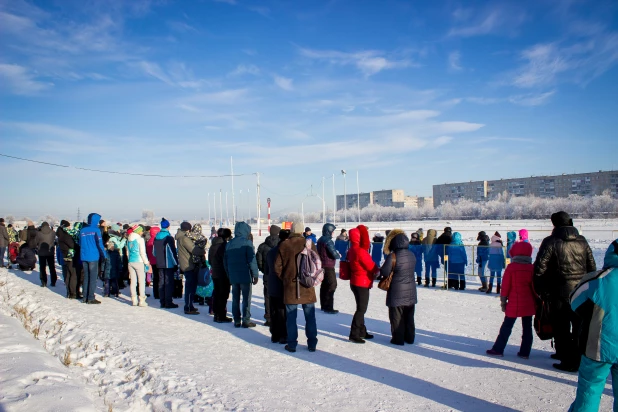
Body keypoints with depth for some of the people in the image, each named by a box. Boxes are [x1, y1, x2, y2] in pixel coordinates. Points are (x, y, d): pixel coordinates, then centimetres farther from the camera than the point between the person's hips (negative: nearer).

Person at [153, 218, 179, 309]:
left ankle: (162, 302, 16)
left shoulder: (156, 237, 7)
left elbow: (154, 252, 15)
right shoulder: (169, 238, -14)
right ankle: (168, 303, 0)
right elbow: (173, 252, -15)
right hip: (169, 264, -6)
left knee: (161, 282, 12)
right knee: (169, 282, -1)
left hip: (160, 264, 6)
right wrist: (176, 264, -9)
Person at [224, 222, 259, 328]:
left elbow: (225, 261, 12)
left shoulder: (229, 244, 8)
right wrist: (255, 275, -7)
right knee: (246, 298, 3)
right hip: (245, 276, -5)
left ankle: (236, 320, 15)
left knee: (235, 298, 12)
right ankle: (246, 320, 4)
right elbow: (252, 260, -14)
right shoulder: (247, 243, -11)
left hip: (233, 276, 5)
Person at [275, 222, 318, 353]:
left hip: (290, 286, 0)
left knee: (291, 317, 9)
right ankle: (312, 344, 16)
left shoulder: (284, 245, -5)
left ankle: (292, 344, 13)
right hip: (307, 286, 0)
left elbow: (277, 267, -3)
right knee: (310, 316, 11)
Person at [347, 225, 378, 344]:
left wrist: (374, 270, 6)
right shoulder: (360, 251, -23)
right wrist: (377, 270, 4)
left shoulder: (352, 250, 9)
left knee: (361, 308, 19)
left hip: (356, 282, 10)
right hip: (362, 283, -10)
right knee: (361, 309, -3)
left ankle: (362, 331, 30)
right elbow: (372, 267, -18)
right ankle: (354, 335, 1)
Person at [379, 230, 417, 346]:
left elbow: (384, 272, -17)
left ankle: (398, 339, 11)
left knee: (397, 317, 5)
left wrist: (380, 272, 3)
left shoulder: (393, 256, -20)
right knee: (409, 316, 16)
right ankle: (409, 337, 25)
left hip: (397, 292, -6)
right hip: (410, 291, 6)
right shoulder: (412, 255, 2)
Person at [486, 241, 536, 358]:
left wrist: (503, 302, 3)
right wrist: (535, 302, 16)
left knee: (506, 327, 5)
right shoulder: (532, 268, -1)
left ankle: (498, 349, 8)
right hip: (529, 304, 3)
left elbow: (505, 286, -6)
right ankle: (524, 352, 13)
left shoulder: (511, 267, -9)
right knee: (527, 329, 10)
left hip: (514, 304, -3)